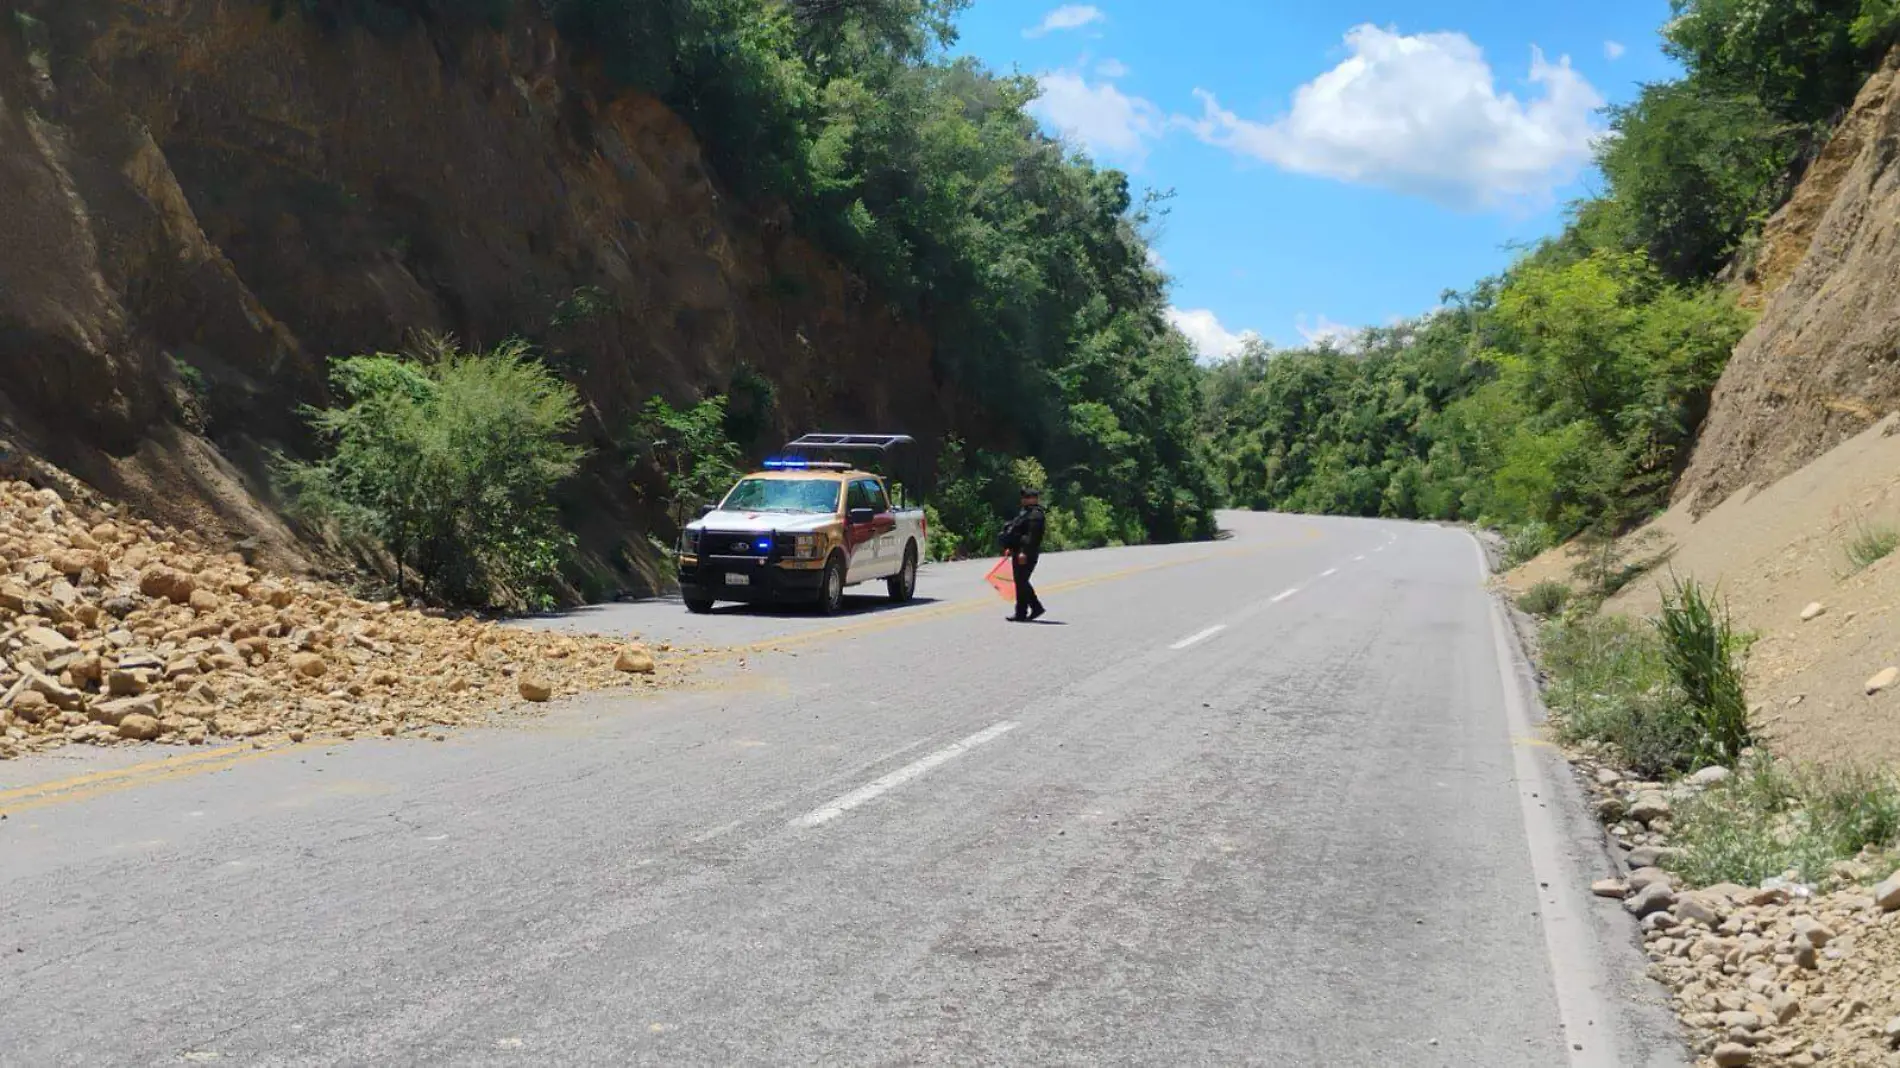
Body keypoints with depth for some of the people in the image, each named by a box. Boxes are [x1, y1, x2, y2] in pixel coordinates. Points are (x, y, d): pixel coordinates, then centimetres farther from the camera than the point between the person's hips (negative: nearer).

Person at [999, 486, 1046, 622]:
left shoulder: (1035, 515, -15)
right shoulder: (1025, 512, 19)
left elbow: (1033, 536, -24)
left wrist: (1024, 552, -29)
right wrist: (1011, 548, 25)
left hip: (1026, 555, -11)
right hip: (1019, 552, 11)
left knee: (1021, 583, -7)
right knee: (1021, 582, 16)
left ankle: (1021, 614, -1)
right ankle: (1037, 607, 24)